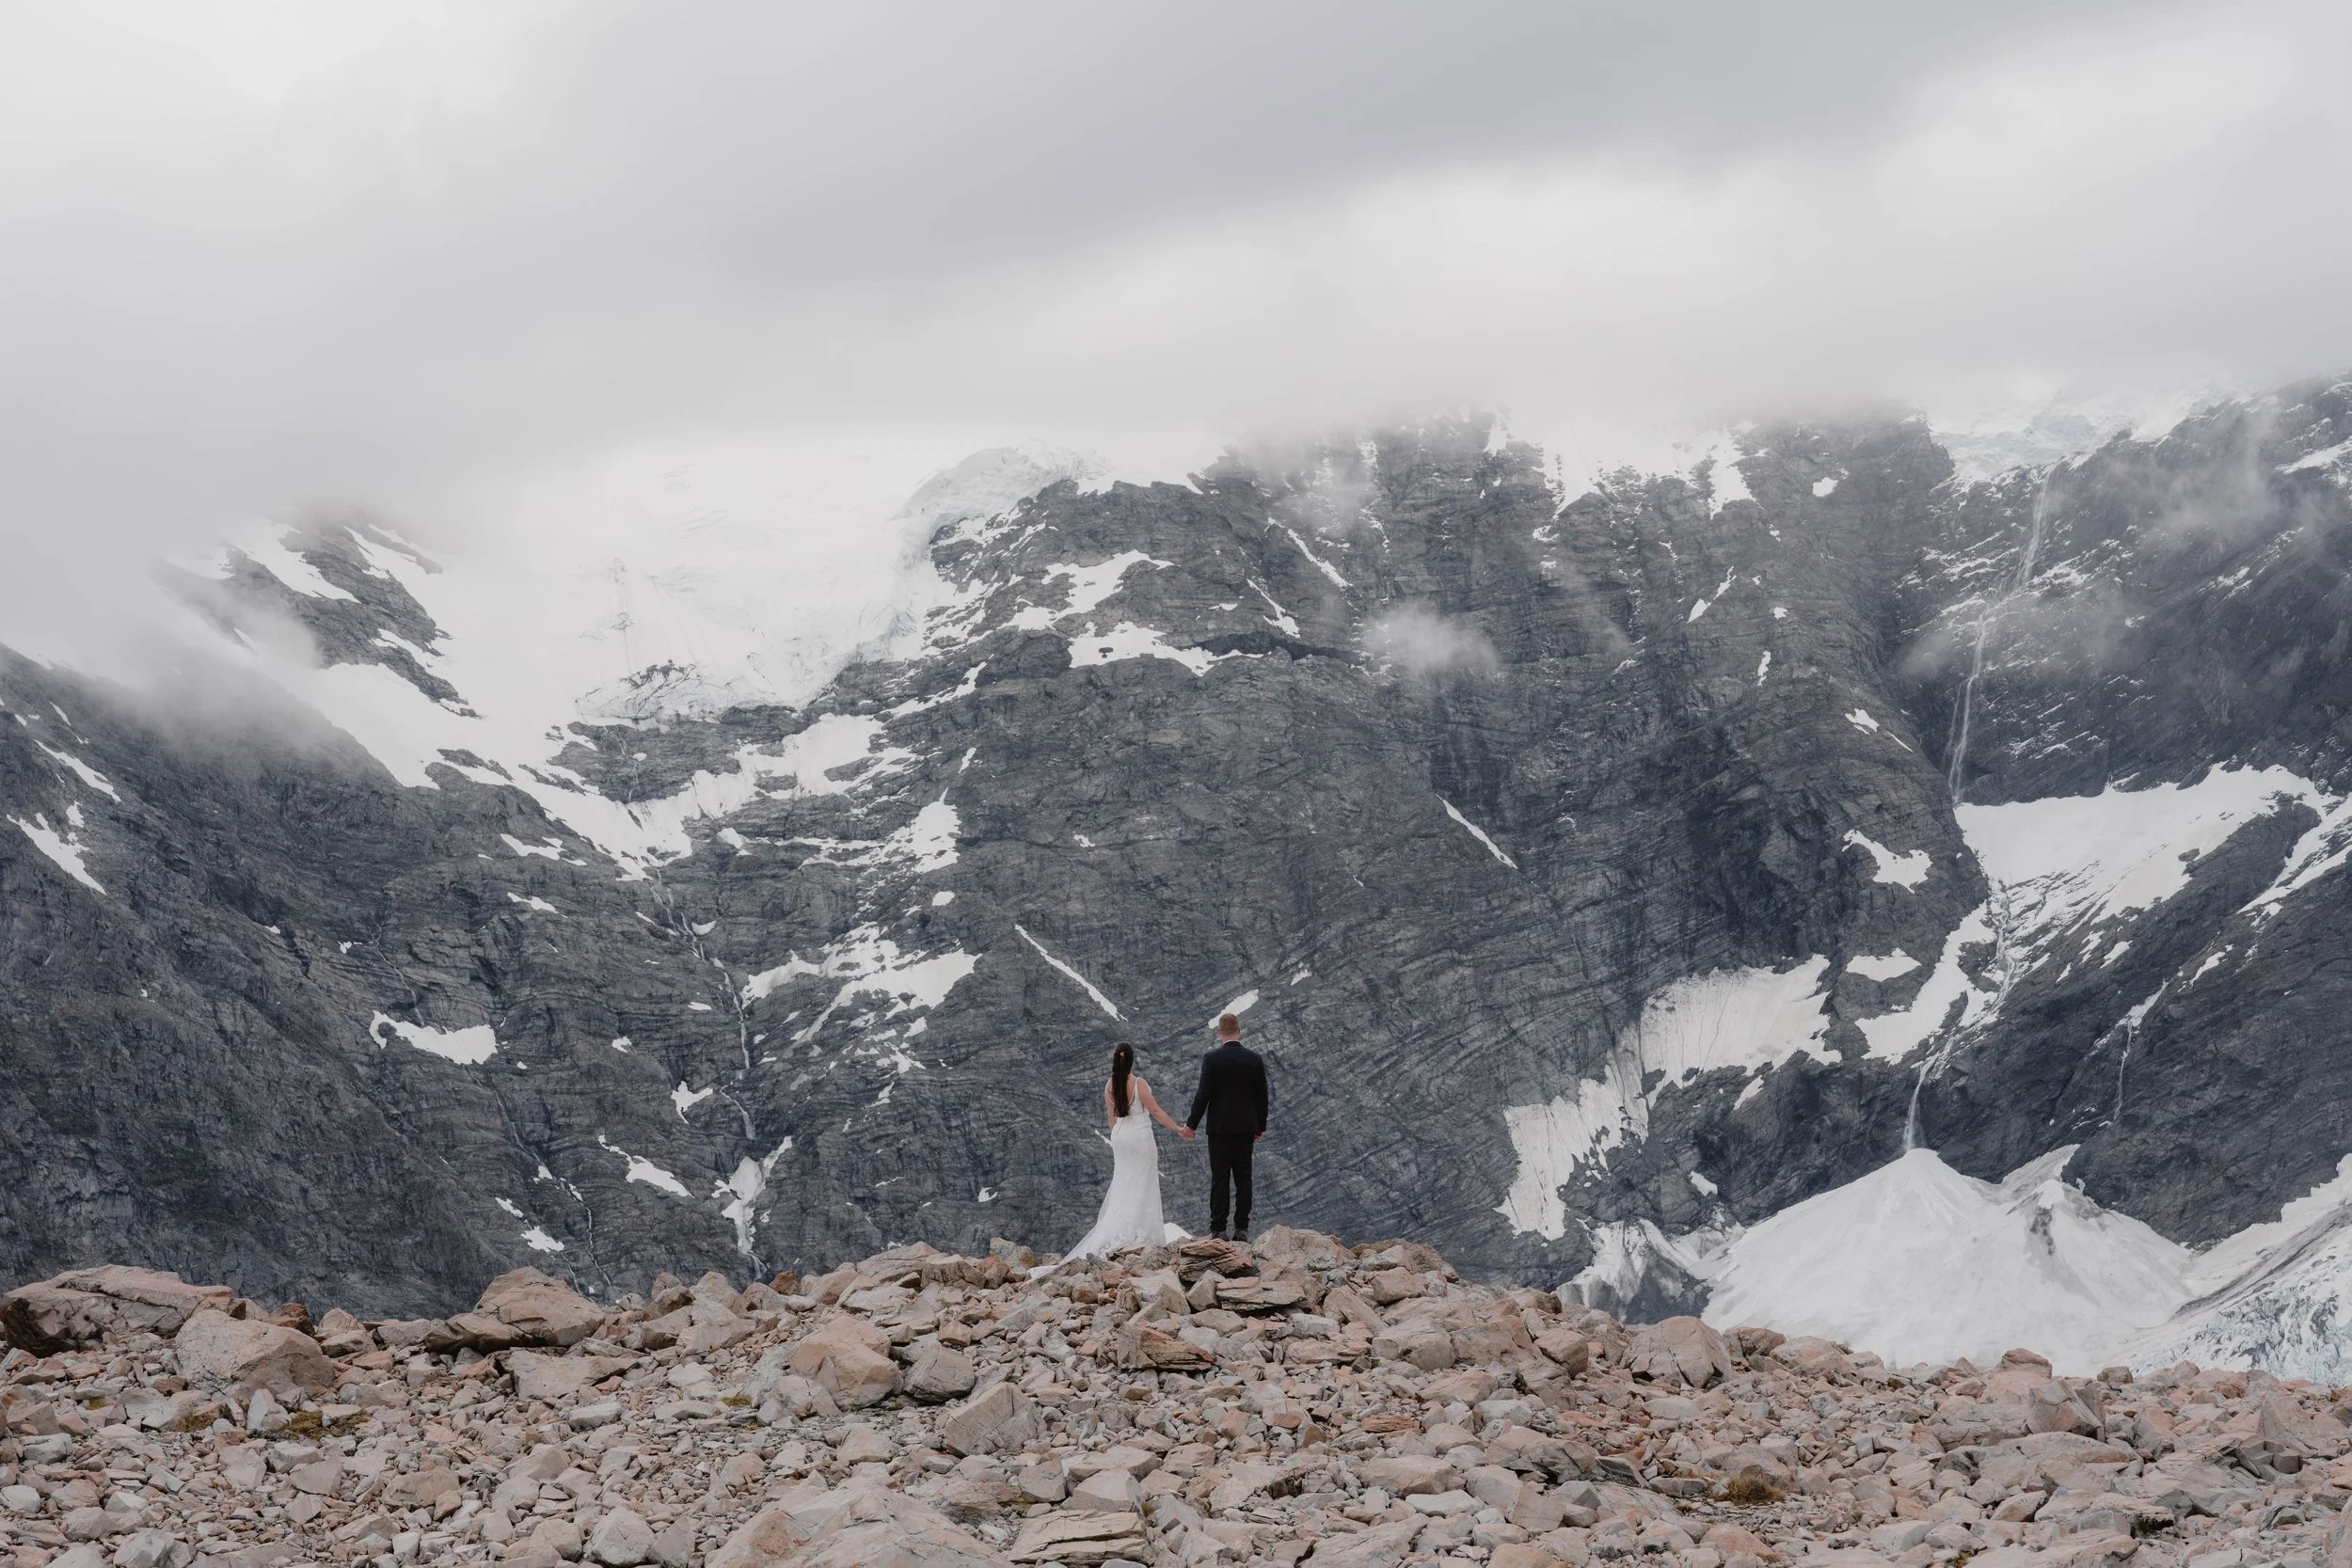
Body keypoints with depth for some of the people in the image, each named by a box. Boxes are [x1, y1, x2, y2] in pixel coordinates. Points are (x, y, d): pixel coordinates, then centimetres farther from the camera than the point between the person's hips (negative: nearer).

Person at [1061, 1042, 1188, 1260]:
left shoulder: (1109, 1087, -2)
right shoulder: (1138, 1084, -18)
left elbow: (1112, 1117, 8)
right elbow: (1156, 1112, -14)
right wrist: (1178, 1128, -4)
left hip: (1120, 1136, 5)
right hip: (1140, 1136, -5)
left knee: (1123, 1184, 15)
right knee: (1140, 1187, 2)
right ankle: (1140, 1233, 0)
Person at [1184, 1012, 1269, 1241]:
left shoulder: (1212, 1059, -10)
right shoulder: (1254, 1059, 1)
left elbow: (1203, 1095, -10)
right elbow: (1261, 1096, 7)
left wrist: (1191, 1124, 0)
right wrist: (1260, 1126, 19)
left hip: (1220, 1128, -3)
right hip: (1246, 1128, 3)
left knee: (1219, 1179, -1)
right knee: (1243, 1179, 7)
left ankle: (1218, 1230, -1)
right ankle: (1242, 1229, 7)